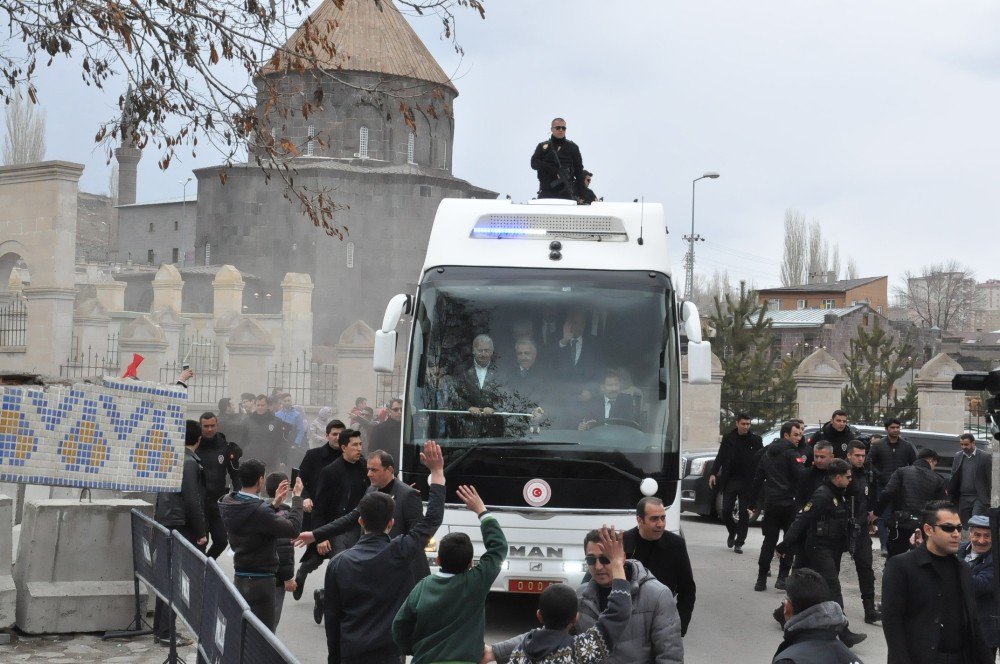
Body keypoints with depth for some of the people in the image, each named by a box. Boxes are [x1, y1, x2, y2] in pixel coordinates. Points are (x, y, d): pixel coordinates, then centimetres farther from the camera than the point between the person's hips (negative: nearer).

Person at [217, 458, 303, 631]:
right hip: (260, 581, -9)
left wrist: (273, 504, 14)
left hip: (240, 578, 9)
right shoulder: (258, 511, -25)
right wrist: (297, 497, -11)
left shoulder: (228, 505, 0)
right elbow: (293, 528, -22)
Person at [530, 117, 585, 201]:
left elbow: (579, 170, 9)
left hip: (566, 194, 0)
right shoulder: (543, 146, 13)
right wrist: (553, 170, -14)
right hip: (546, 193, 1)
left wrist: (578, 193, -2)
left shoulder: (572, 147, 12)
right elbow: (534, 163, 0)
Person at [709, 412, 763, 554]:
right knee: (726, 511, 1)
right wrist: (714, 473, -3)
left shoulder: (755, 440, -1)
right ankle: (732, 533, 28)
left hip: (747, 482, -2)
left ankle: (739, 543, 6)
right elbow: (720, 457, 7)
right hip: (730, 480, 2)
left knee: (744, 513, -1)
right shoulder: (728, 438, 3)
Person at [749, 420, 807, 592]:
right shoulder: (792, 453, -9)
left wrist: (752, 502, 19)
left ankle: (761, 579, 6)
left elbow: (758, 479, 16)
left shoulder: (767, 453, 13)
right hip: (789, 503, -6)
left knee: (769, 541, 10)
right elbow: (801, 478, -18)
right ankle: (782, 577, -1)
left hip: (771, 502, 6)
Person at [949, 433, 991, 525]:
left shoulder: (985, 457, -3)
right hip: (963, 498, 4)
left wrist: (990, 499, -9)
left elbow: (990, 479, -4)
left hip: (979, 498, -4)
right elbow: (953, 478, 12)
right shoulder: (958, 456, 10)